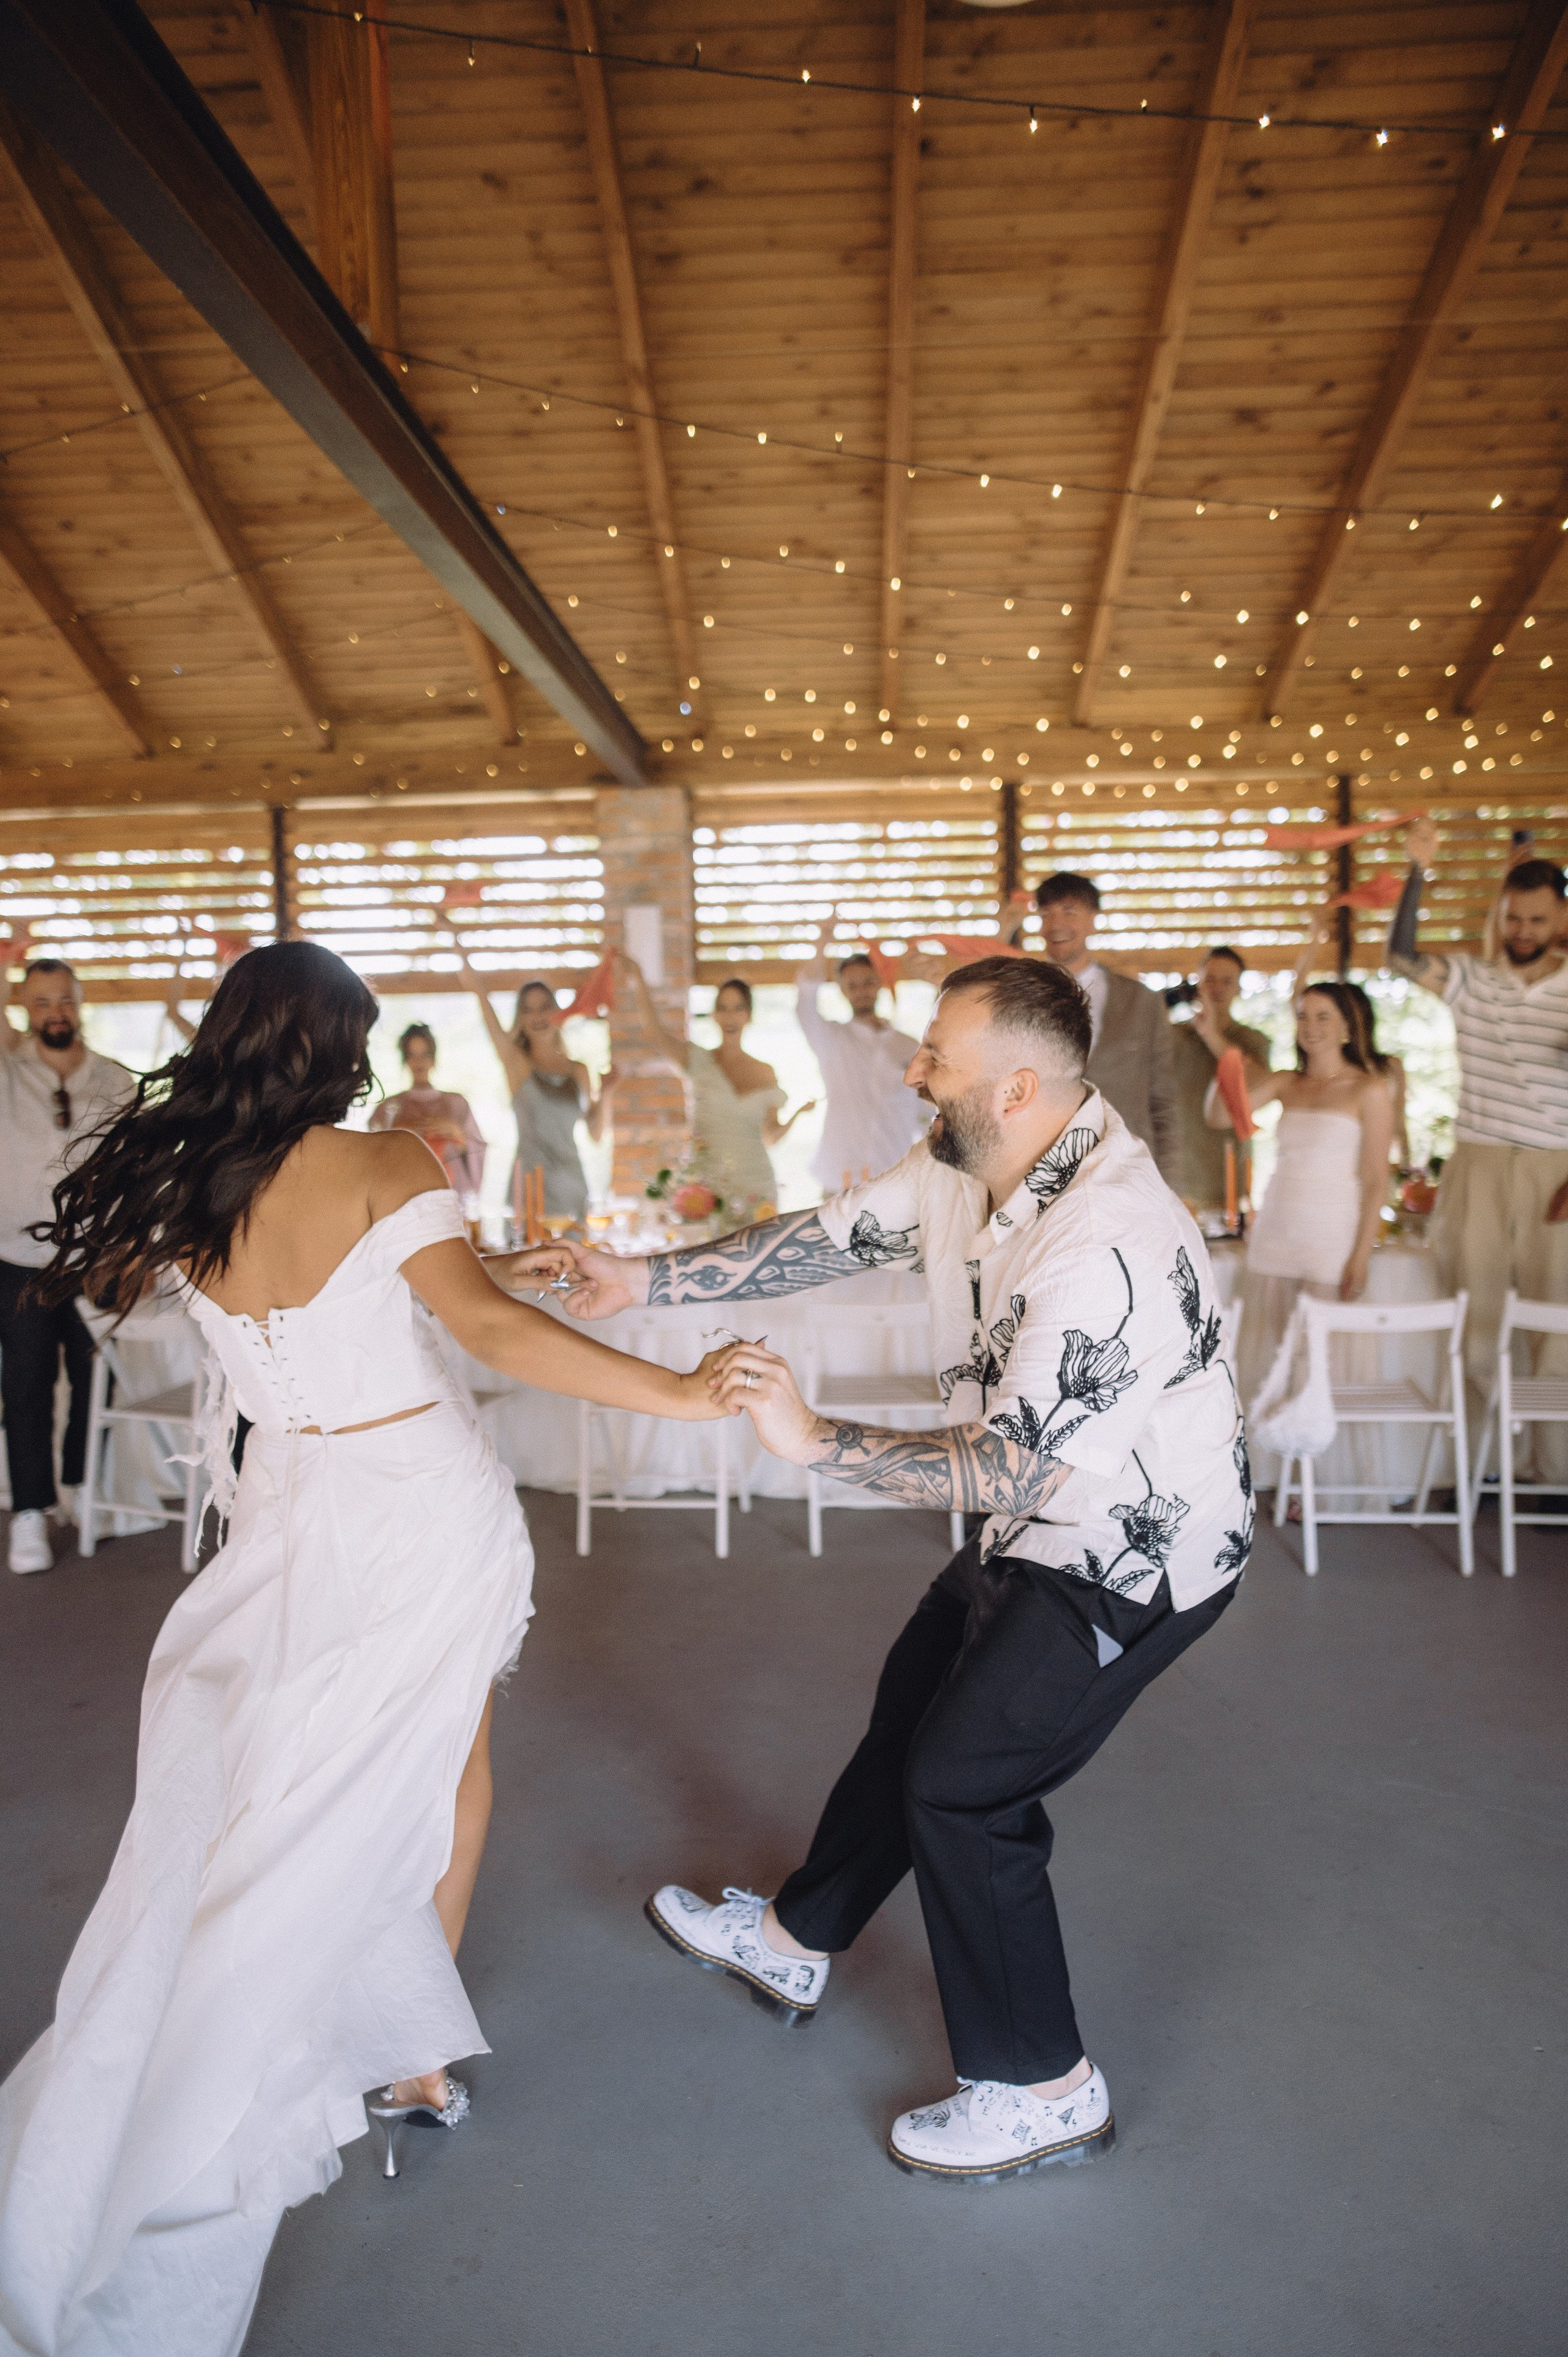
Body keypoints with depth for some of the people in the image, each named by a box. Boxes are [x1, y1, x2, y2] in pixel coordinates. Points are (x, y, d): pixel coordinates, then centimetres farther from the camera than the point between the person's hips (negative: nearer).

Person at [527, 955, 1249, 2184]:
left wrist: (815, 1438, -31)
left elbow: (1006, 1467, -33)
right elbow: (831, 1236, 2)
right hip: (1050, 1518, 10)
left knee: (963, 1783, -4)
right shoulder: (962, 1166, -7)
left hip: (1137, 1552, -9)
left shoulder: (1106, 1248, -35)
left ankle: (1046, 2091, 19)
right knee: (912, 1707, 21)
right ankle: (797, 1941, 45)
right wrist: (648, 1277, -1)